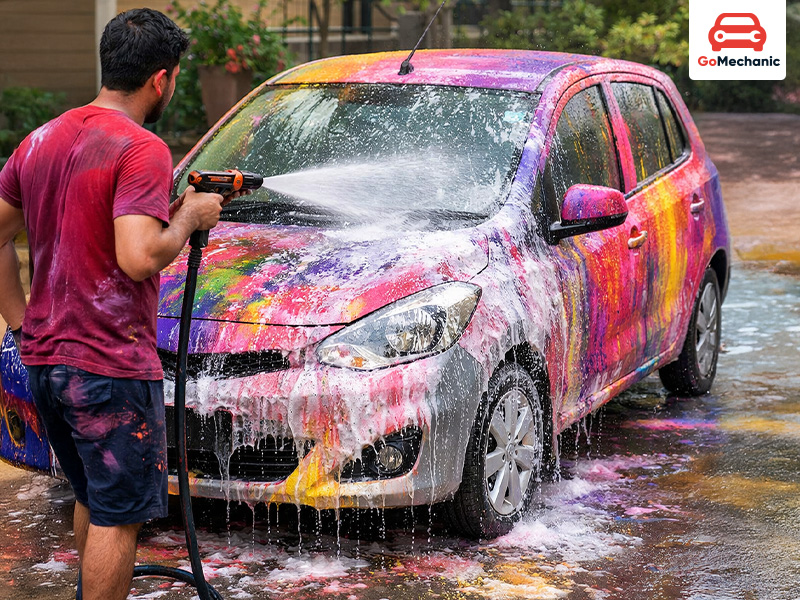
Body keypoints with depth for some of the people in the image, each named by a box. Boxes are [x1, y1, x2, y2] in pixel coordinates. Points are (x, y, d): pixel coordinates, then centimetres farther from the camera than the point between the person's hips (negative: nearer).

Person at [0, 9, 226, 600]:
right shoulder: (141, 150, -16)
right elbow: (139, 258, -26)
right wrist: (189, 217, -9)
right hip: (111, 366, -8)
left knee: (94, 501, 24)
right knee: (119, 515, 2)